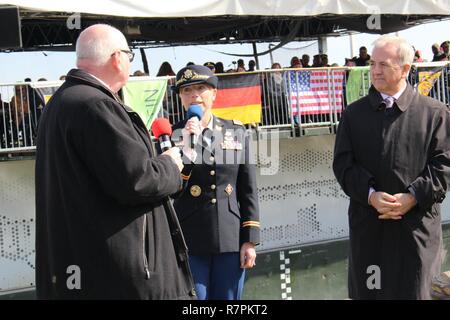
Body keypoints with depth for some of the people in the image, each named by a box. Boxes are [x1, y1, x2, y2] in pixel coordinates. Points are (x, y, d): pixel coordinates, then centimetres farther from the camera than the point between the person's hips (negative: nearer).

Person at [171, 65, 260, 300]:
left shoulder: (236, 132, 7)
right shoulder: (172, 134, 1)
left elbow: (248, 190, 6)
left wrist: (250, 239, 1)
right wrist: (185, 144, -16)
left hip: (231, 239, 2)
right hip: (189, 242, -2)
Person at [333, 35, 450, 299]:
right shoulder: (354, 114, 9)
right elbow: (343, 163, 2)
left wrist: (413, 197, -14)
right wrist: (370, 195, -13)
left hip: (417, 224, -2)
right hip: (368, 224, 2)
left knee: (413, 291, 5)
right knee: (368, 291, 8)